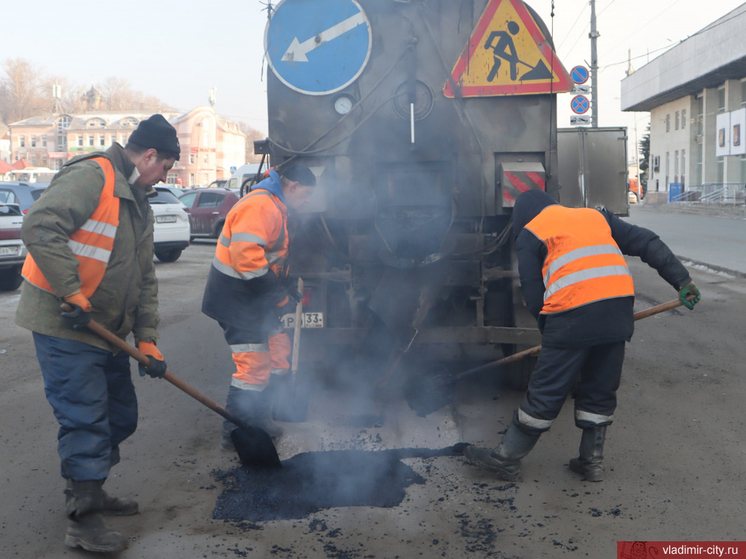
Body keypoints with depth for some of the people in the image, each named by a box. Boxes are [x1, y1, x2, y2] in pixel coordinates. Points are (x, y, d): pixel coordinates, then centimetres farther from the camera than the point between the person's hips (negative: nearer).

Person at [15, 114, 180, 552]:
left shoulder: (140, 207, 17)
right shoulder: (92, 176, -13)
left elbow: (145, 280, 17)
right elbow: (40, 226, -27)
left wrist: (147, 339, 10)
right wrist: (72, 294, -26)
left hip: (107, 330, 10)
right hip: (64, 326, -10)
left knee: (121, 417, 16)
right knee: (86, 421, -6)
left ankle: (88, 491, 34)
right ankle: (84, 522, 5)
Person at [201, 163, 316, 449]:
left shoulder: (275, 208, 18)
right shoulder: (259, 206, -19)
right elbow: (246, 257, -29)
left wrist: (288, 287, 10)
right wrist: (280, 297, -21)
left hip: (256, 300, 11)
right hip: (237, 300, -11)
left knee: (279, 357, 13)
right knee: (253, 367, -9)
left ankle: (258, 417, 27)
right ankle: (234, 434, 3)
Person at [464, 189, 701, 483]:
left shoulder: (530, 234, 13)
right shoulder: (595, 216, 27)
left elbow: (533, 296, 6)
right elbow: (648, 244, 19)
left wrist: (548, 330, 19)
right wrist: (682, 280, 14)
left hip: (573, 314, -5)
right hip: (618, 309, 5)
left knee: (545, 393, 4)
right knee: (600, 391, 19)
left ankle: (506, 459, 15)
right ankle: (591, 461, 26)